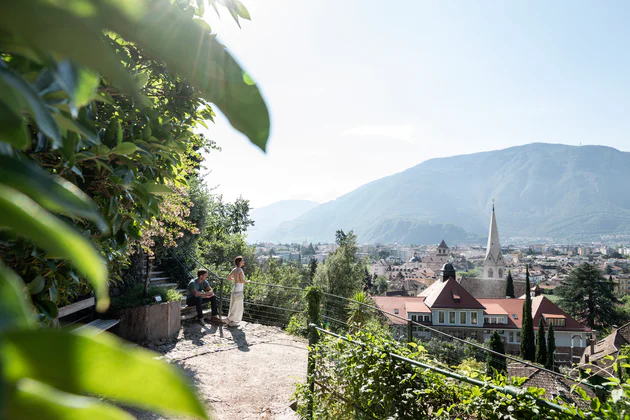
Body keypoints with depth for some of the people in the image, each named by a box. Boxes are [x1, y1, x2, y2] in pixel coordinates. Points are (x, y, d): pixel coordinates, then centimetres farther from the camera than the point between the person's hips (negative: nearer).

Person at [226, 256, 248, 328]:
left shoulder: (234, 269, 7)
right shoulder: (240, 270, -17)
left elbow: (228, 278, 17)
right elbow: (241, 281, -24)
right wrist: (247, 282, -5)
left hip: (235, 289, 9)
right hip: (238, 290, -9)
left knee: (234, 306, 18)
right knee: (237, 307, 2)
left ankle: (230, 321, 26)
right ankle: (231, 322, 9)